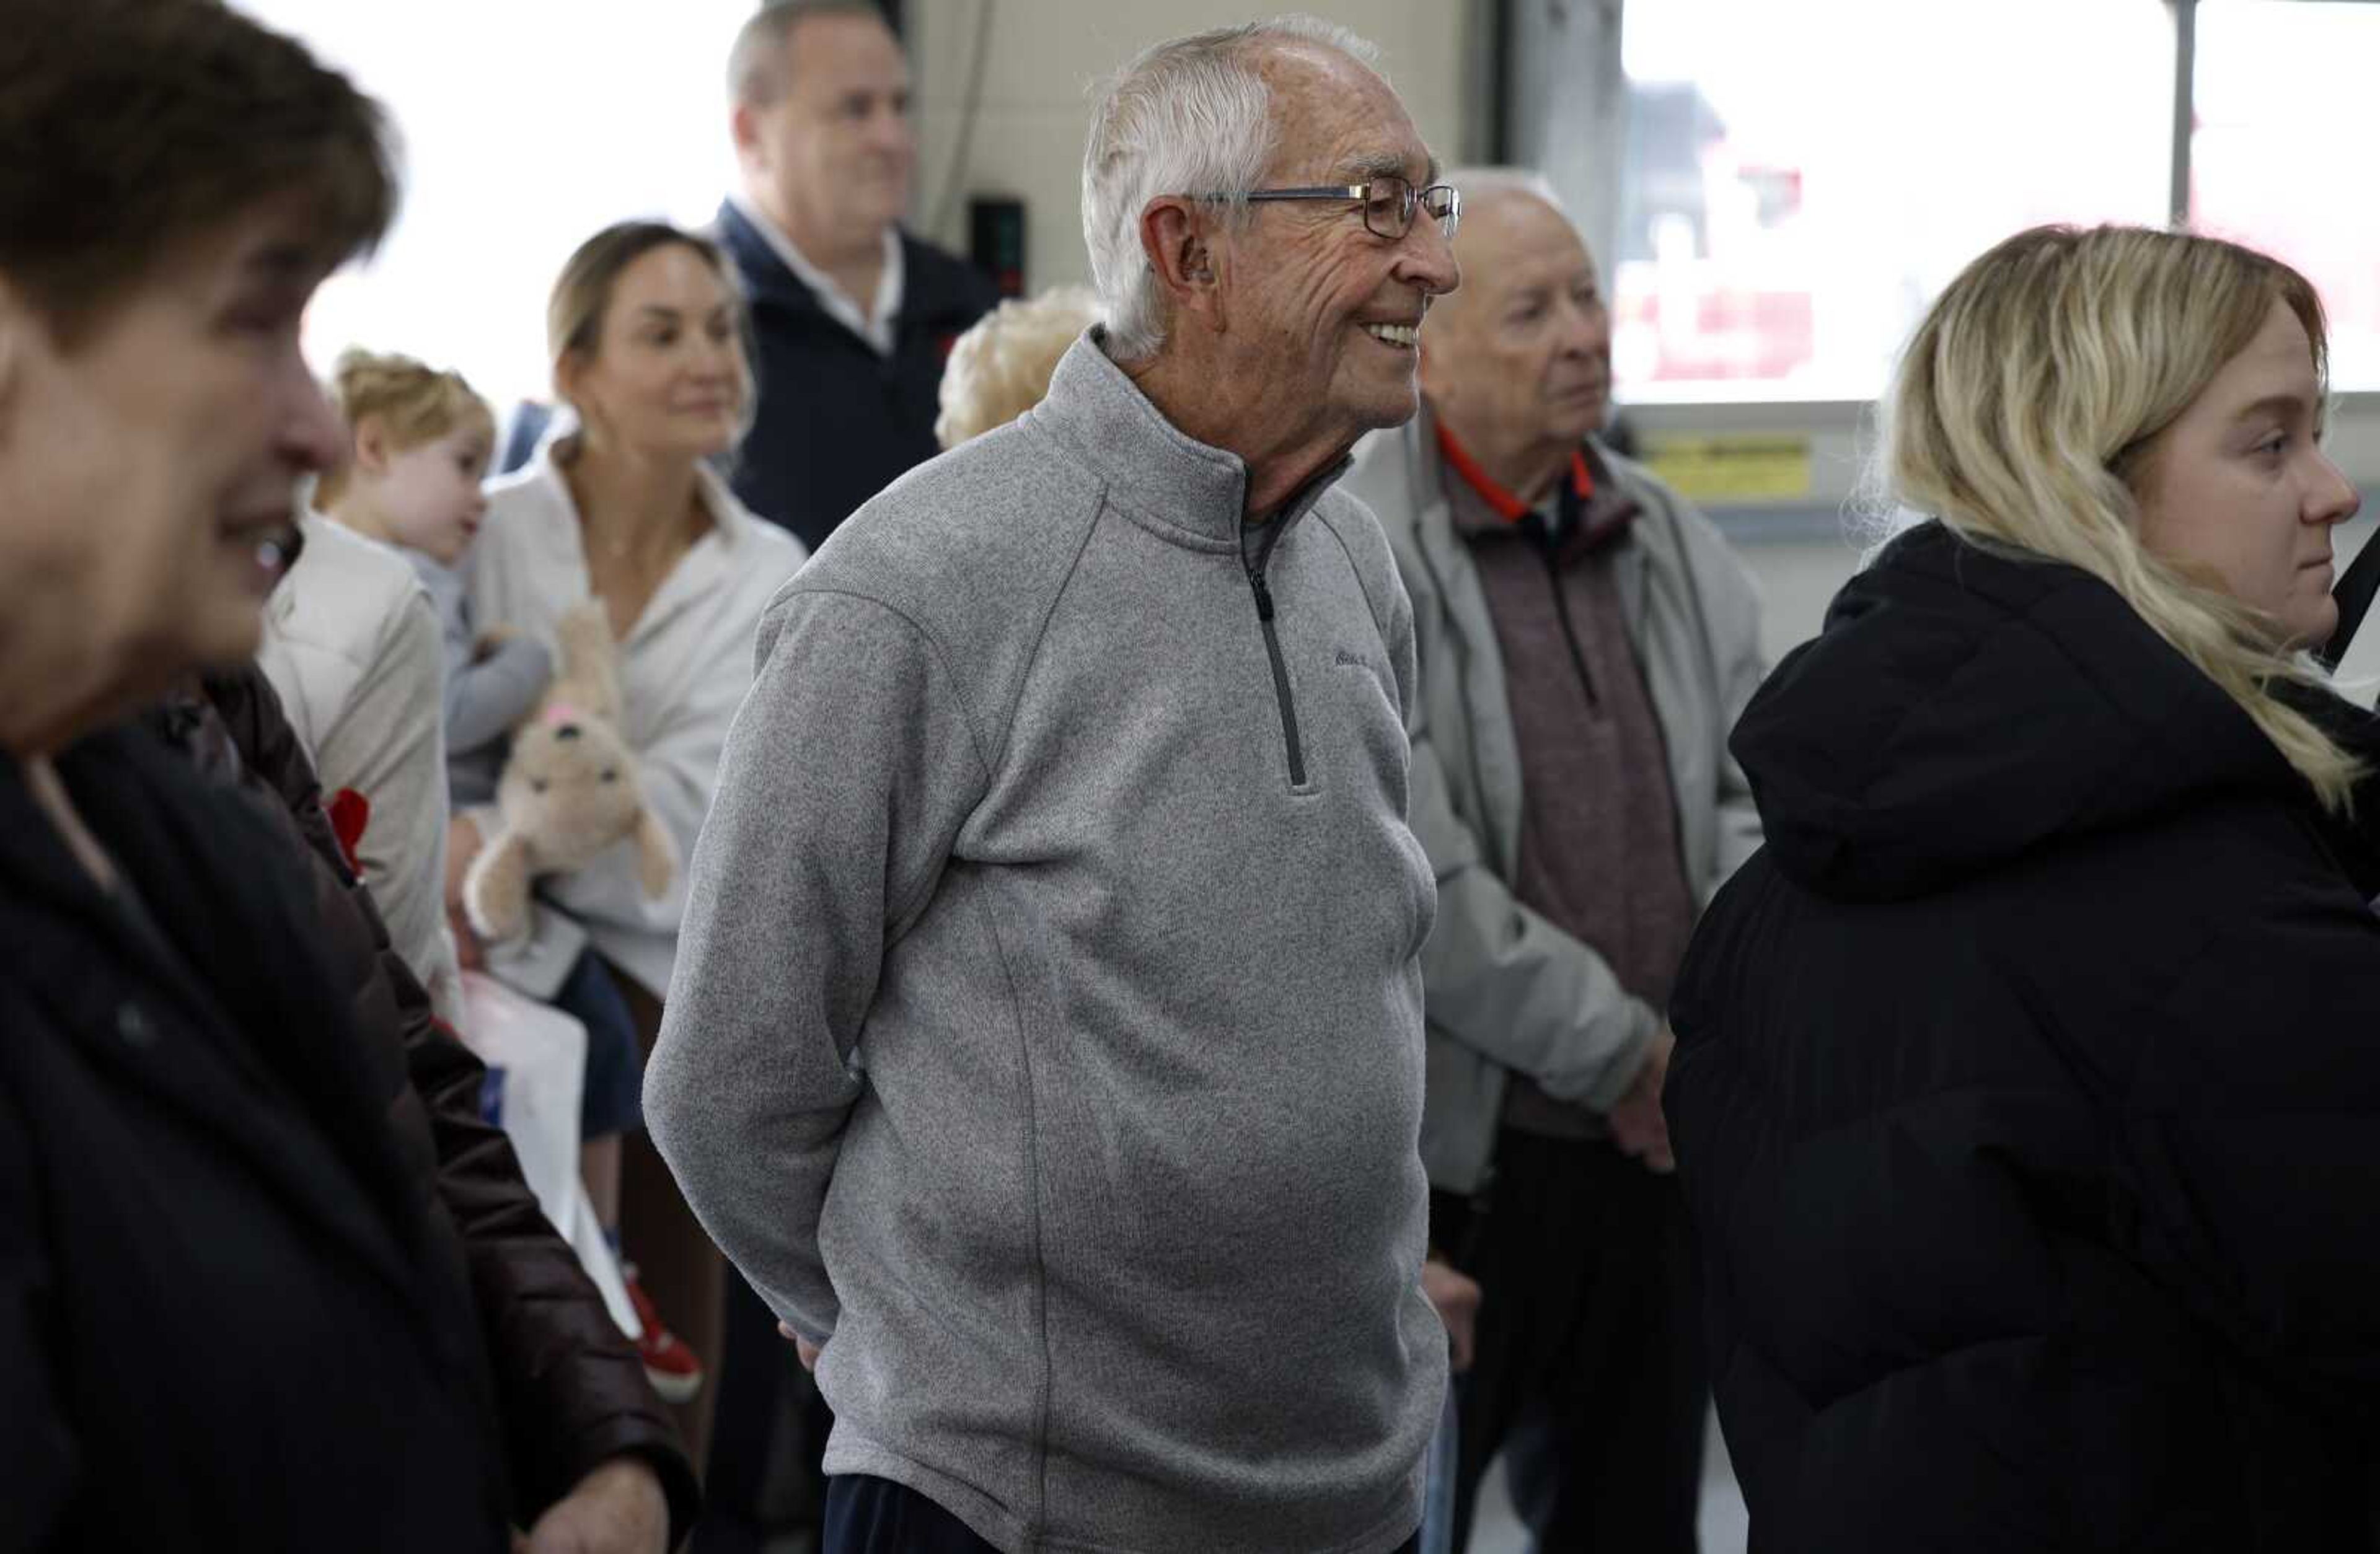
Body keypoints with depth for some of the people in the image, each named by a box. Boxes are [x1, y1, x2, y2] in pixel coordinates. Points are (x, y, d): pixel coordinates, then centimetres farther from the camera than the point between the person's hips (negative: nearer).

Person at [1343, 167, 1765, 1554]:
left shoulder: (1676, 546, 9)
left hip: (1657, 1148, 6)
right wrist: (1622, 1051, -12)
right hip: (1444, 1161, -6)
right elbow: (1404, 875, -19)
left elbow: (1762, 795, 10)